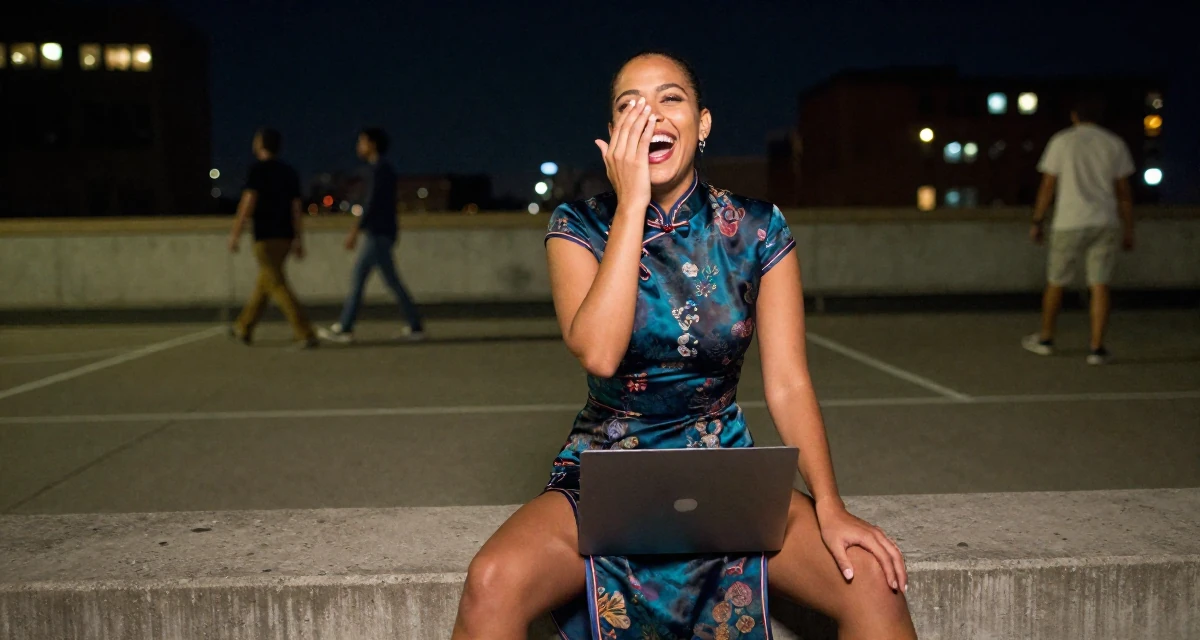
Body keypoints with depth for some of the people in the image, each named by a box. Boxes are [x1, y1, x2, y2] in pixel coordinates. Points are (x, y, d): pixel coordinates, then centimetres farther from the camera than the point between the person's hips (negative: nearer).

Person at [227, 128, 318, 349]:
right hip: (285, 237, 8)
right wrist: (299, 241, 3)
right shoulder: (290, 173, 11)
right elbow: (296, 208, 5)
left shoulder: (258, 169, -8)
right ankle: (244, 329, 31)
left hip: (266, 237, -8)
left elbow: (248, 203, -14)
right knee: (264, 281, 19)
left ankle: (305, 334, -18)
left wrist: (235, 234, -10)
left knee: (277, 285, -8)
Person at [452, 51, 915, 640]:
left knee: (875, 583, -22)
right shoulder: (580, 228, -5)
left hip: (727, 472, 1)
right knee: (490, 584, -30)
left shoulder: (756, 231, -2)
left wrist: (829, 506, -20)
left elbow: (787, 383, -5)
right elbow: (598, 354, -23)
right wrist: (632, 204, -19)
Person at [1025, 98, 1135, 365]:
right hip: (1106, 223, 2)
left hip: (1069, 223, -2)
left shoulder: (1061, 141, 0)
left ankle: (1045, 339, 24)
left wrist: (1038, 222, 5)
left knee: (1056, 282, 12)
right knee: (1099, 285, 2)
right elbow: (1124, 191, 5)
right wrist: (1128, 230, 9)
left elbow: (1048, 185, -2)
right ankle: (1097, 348, -2)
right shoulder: (1114, 143, 6)